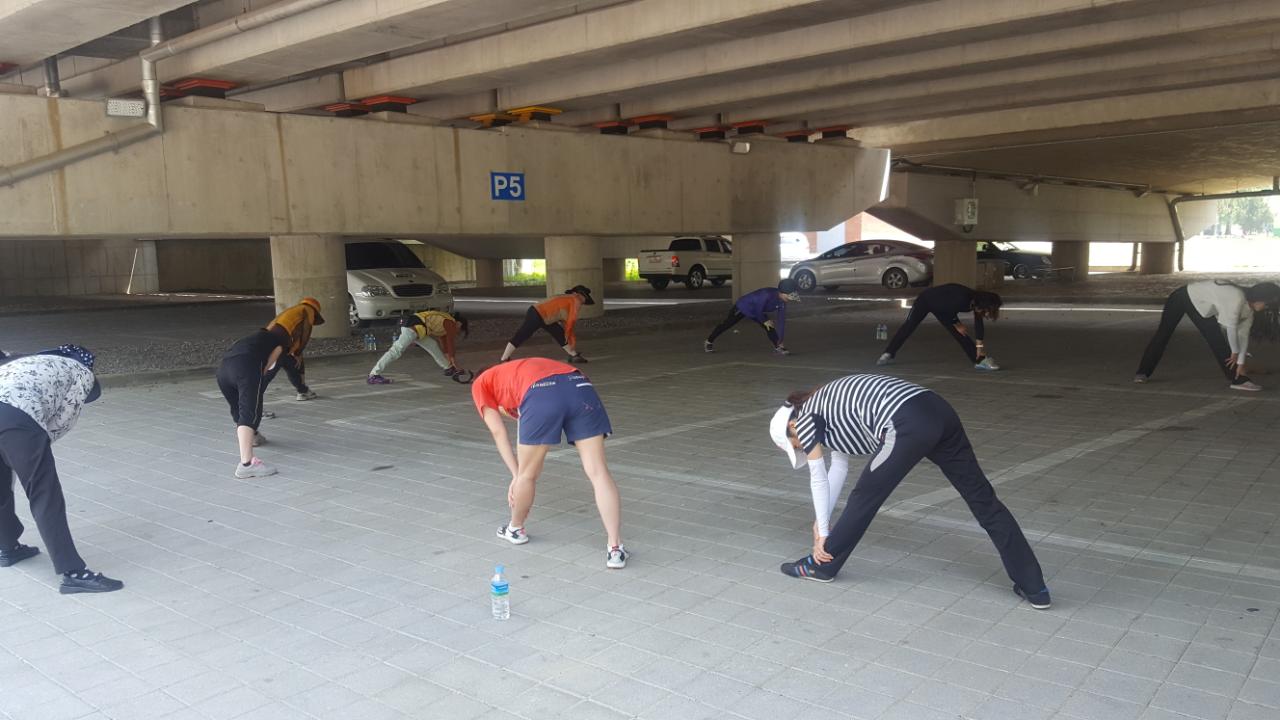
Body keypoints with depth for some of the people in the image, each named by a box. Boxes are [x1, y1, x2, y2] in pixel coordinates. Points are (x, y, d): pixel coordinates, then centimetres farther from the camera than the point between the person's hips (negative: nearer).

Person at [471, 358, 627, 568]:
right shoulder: (522, 371, 44)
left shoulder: (480, 384, 31)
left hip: (542, 395, -5)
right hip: (580, 385, 5)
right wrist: (521, 476, 41)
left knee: (526, 474, 18)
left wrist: (517, 476, 19)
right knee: (598, 473, 3)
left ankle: (515, 529, 41)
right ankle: (615, 548, -1)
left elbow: (498, 432, 19)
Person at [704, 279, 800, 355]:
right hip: (742, 306, -7)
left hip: (757, 312, 7)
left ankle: (778, 347, -2)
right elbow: (758, 310, -29)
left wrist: (780, 340, -9)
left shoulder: (782, 302, -14)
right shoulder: (768, 294, -39)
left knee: (769, 326, -8)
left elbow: (782, 320, -9)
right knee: (726, 324, 1)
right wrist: (764, 321, -12)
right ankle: (708, 342, 14)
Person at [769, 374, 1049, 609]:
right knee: (983, 498, 10)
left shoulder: (805, 418, 11)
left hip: (909, 425, -8)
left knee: (865, 497, 11)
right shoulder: (829, 408, 33)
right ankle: (1034, 587, 16)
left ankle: (821, 565, 27)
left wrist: (823, 532, 23)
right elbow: (838, 467, 38)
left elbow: (818, 479, 15)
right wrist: (822, 522, 40)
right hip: (939, 412, 9)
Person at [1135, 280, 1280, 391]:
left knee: (1216, 338, 0)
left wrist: (1240, 362, -8)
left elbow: (1243, 334, -5)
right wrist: (1235, 352, -17)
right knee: (1163, 334, 0)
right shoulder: (1236, 298, -34)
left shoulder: (1249, 307, -7)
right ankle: (1143, 372, 7)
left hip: (1201, 305, 8)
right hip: (1182, 297, -8)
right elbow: (1231, 327, -31)